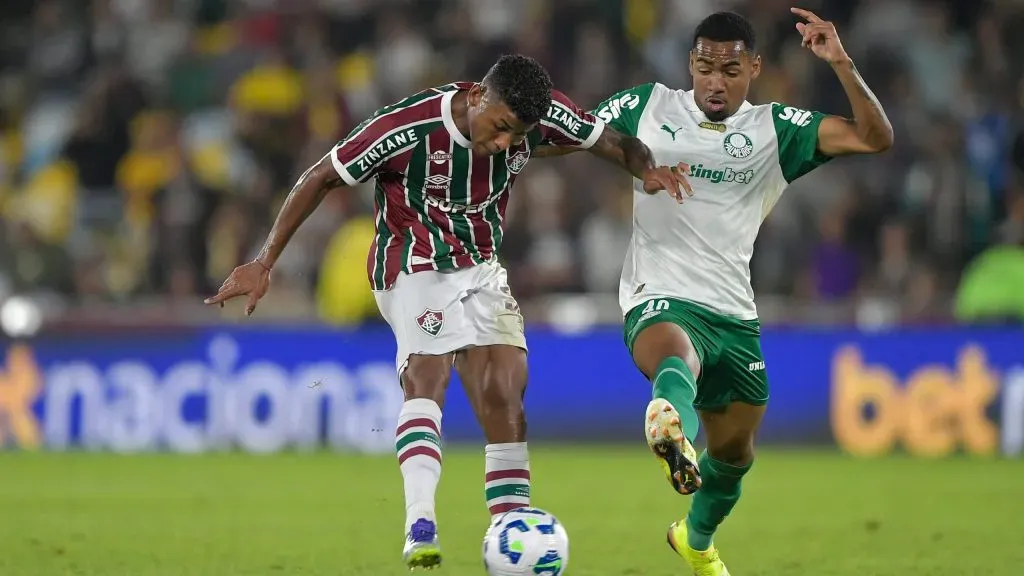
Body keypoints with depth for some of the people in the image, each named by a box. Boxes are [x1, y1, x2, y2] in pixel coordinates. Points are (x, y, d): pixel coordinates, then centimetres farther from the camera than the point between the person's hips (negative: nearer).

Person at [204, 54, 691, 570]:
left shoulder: (542, 115, -12)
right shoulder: (405, 127, -26)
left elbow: (613, 142, 1)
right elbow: (320, 179, -15)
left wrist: (647, 168, -23)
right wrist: (264, 264, -15)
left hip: (483, 271, 6)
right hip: (415, 271, -6)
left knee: (504, 404, -3)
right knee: (427, 377, -28)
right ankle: (420, 526, -44)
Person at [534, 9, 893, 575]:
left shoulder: (775, 130, 4)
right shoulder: (647, 107, 4)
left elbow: (874, 138, -6)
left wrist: (841, 65, -18)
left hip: (735, 314, 4)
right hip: (660, 302, -4)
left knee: (733, 451, 19)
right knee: (676, 353, -41)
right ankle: (669, 431, -77)